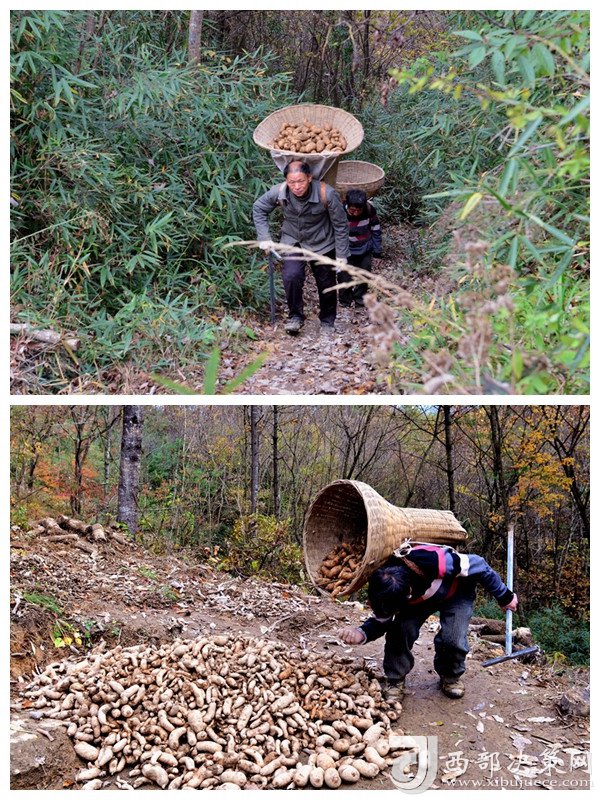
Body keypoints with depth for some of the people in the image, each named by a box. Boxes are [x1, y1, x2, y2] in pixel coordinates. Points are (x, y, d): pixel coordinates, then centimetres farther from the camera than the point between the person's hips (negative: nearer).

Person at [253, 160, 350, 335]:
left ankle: (327, 322, 35)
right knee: (291, 276, -23)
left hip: (322, 243, -1)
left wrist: (342, 255, -11)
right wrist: (264, 238, -9)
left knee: (326, 284, 10)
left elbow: (340, 225, -16)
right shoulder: (279, 192, -24)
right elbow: (258, 208, -4)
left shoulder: (326, 194, -30)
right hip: (292, 240, 1)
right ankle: (295, 316, 0)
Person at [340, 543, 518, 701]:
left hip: (457, 593, -2)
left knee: (452, 638, -22)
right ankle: (395, 681, 1)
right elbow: (381, 621, -14)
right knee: (400, 628, -21)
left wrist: (504, 597, -14)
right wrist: (363, 633, -38)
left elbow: (479, 567, -29)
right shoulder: (385, 588, -32)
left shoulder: (436, 560, -47)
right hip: (419, 598, 3)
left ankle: (450, 677, 10)